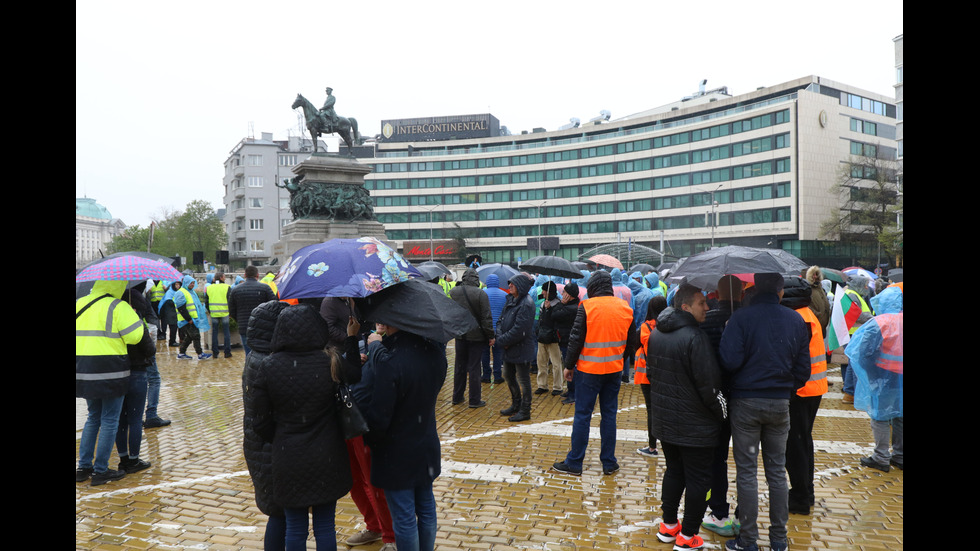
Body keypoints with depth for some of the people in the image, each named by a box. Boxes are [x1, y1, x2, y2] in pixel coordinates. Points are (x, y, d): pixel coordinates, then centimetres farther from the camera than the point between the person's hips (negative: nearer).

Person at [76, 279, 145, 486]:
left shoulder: (79, 304, 9)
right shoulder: (118, 308, -12)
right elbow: (134, 336, -15)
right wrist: (136, 318, 1)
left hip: (83, 371, 7)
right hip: (110, 372, -7)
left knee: (93, 418, 20)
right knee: (110, 421, 4)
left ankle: (83, 467, 21)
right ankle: (100, 471, 9)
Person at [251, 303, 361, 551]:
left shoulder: (268, 367, -12)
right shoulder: (331, 363, -15)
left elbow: (261, 422, -6)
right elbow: (355, 376, 8)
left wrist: (279, 441, 12)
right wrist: (352, 338, 13)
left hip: (288, 462, 0)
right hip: (326, 461, 0)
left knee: (295, 528, 16)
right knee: (325, 526, 15)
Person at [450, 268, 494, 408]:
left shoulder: (453, 292, -1)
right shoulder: (481, 294, -15)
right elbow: (486, 318, -13)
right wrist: (490, 336, -6)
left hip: (459, 335, 4)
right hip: (476, 336, -4)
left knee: (460, 367, 15)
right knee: (474, 368, 3)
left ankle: (457, 397, 24)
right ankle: (474, 400, 8)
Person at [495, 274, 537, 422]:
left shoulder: (526, 304, -19)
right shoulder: (510, 300, 9)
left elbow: (519, 330, -23)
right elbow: (501, 320, 10)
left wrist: (503, 340, -15)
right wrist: (500, 336, -7)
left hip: (521, 349, -9)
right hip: (509, 348, 10)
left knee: (523, 380, 3)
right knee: (508, 376, 21)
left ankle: (525, 411, 16)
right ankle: (516, 405, 38)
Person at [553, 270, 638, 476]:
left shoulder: (587, 307, -11)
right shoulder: (625, 308, 3)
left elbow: (576, 339, -10)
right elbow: (633, 341, 11)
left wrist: (569, 365, 0)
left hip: (590, 369, -4)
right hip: (615, 370, 4)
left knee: (582, 415, 3)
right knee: (609, 415, 13)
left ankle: (574, 463, 10)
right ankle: (609, 463, 19)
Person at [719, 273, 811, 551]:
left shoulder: (741, 317, -14)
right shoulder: (796, 320, 0)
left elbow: (729, 361, -20)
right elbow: (803, 369, 4)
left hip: (746, 402, -3)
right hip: (780, 403, 4)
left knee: (747, 472, 5)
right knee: (777, 471, 15)